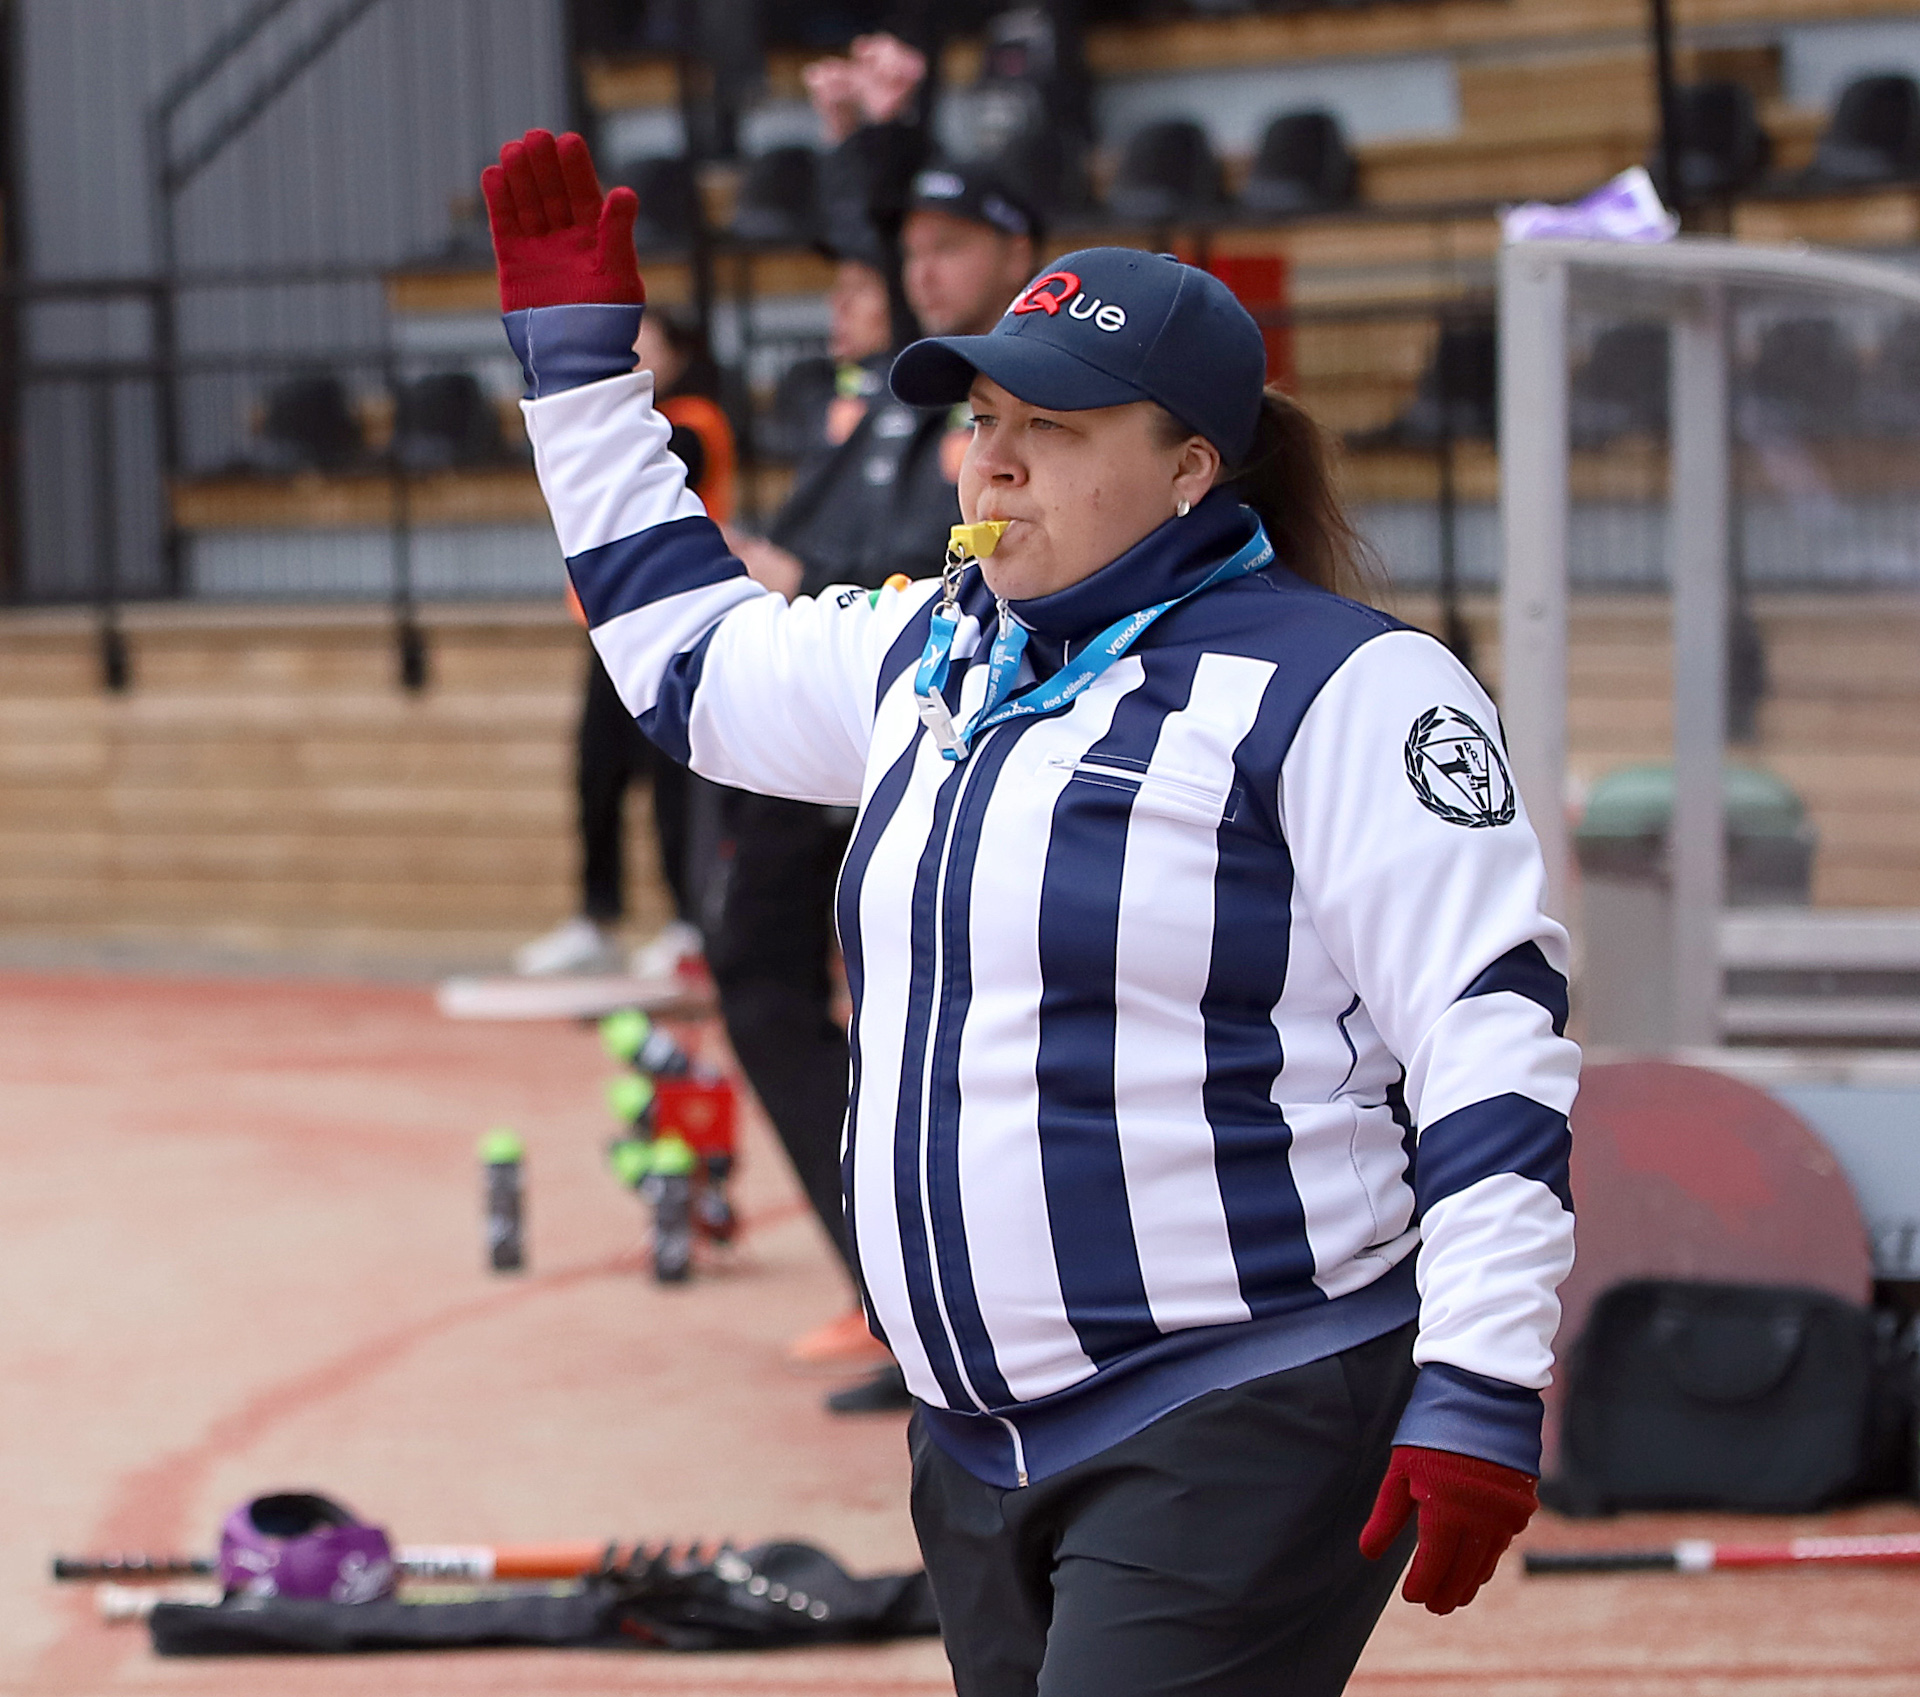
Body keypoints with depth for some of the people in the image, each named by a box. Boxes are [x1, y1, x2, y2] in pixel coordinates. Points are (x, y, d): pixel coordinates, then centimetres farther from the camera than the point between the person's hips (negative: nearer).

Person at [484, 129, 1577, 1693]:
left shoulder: (1338, 689, -9)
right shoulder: (931, 657, 14)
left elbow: (1495, 1040, -14)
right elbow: (688, 650, 32)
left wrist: (1480, 1399, -21)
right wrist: (575, 348, 30)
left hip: (1245, 1439, -8)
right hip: (982, 1443, 8)